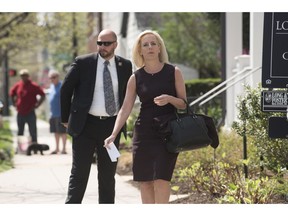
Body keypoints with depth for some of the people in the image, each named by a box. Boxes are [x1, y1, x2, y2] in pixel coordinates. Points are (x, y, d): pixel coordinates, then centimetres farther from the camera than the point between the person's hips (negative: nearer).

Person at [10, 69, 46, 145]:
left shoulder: (34, 86, -6)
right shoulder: (17, 85, 6)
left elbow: (43, 95, -3)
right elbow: (12, 94, 23)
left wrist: (37, 104, -8)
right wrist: (14, 103, 13)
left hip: (30, 113, -4)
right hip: (20, 113, 4)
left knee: (33, 132, -1)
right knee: (20, 132, 11)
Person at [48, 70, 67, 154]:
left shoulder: (61, 86, -11)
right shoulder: (52, 86, 15)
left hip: (60, 113, -8)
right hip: (53, 114, 8)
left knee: (62, 131, -3)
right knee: (56, 132, 13)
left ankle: (64, 149, 1)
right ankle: (57, 148, 21)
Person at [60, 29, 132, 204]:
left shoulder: (125, 65, 4)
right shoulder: (83, 63, -3)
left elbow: (127, 92, 18)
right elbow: (66, 90, 4)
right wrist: (66, 118, 5)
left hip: (112, 126, 3)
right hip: (86, 124, -3)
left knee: (108, 174, 9)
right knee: (79, 173, -3)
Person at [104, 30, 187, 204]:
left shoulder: (174, 72, 2)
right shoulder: (136, 78, 5)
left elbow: (184, 104, 3)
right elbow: (125, 109, 1)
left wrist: (169, 99, -18)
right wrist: (113, 134, -11)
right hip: (143, 133, 2)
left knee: (161, 178, -14)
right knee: (145, 180, 1)